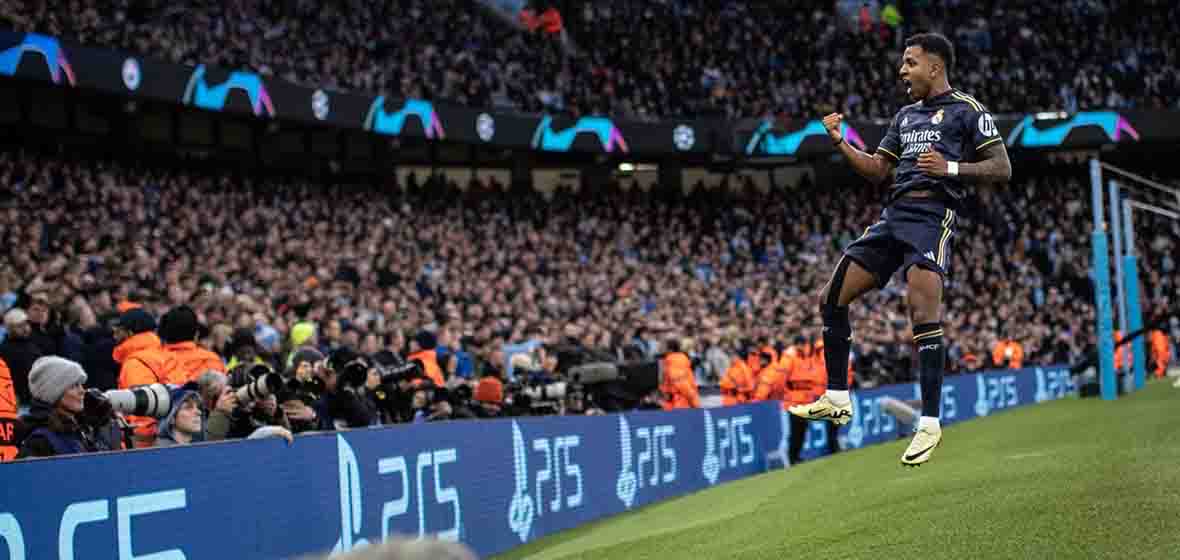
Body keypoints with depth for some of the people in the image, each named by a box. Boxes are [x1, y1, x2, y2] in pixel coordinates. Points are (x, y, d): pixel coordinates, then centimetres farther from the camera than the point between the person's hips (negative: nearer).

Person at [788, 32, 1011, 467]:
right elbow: (877, 170, 25)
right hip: (893, 215, 8)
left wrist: (951, 168, -18)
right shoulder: (905, 115, 24)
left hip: (933, 215, -8)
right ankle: (837, 400, 14)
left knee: (923, 315, -21)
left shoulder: (966, 110, 1)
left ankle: (930, 424, -14)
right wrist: (839, 142, 13)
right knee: (831, 299, 4)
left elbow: (1001, 169, -5)